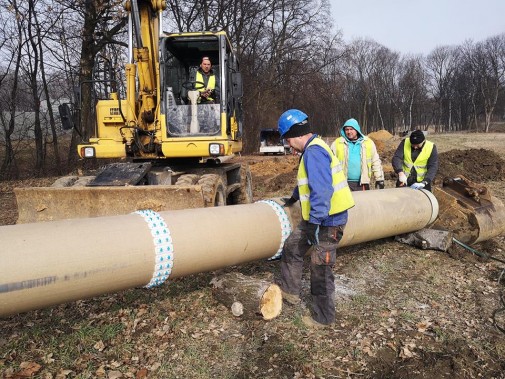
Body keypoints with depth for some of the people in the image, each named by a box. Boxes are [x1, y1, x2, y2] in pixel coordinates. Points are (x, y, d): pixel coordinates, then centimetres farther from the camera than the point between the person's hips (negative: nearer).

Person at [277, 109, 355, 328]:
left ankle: (323, 317, 20)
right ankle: (290, 291, 35)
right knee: (292, 248, 20)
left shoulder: (314, 152, -21)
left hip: (328, 221, -10)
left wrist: (314, 223, -28)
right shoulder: (313, 149, 13)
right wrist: (294, 198, 44)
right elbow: (307, 181, 30)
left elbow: (321, 190, -29)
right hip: (314, 219, 10)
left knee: (320, 269, 2)